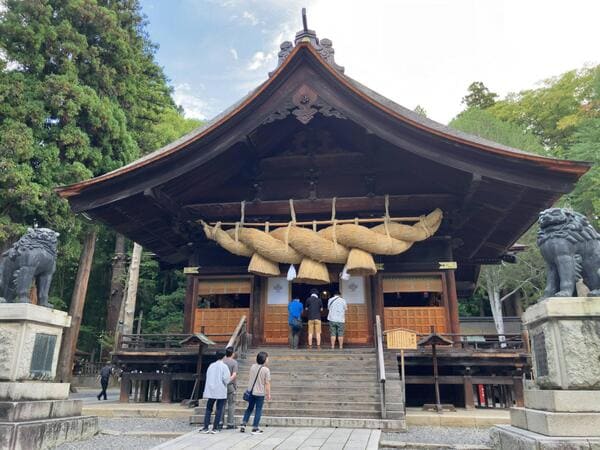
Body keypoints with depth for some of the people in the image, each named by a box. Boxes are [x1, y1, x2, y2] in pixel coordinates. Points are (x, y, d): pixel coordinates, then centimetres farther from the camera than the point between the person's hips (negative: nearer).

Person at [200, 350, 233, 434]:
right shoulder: (224, 366, -7)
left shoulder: (211, 365, 7)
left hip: (210, 391, 4)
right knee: (219, 410, 4)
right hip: (221, 391, -4)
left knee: (208, 409, 10)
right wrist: (230, 378, 7)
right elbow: (226, 379, -12)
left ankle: (206, 427, 6)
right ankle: (215, 428, 4)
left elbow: (207, 377, 8)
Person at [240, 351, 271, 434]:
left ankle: (243, 425, 16)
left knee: (249, 408, 19)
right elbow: (267, 383, -13)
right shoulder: (266, 370, -14)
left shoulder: (253, 367, 2)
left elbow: (249, 378, 12)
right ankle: (255, 428, 9)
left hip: (251, 391, 5)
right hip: (260, 393, -5)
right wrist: (268, 394, -5)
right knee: (258, 410, 7)